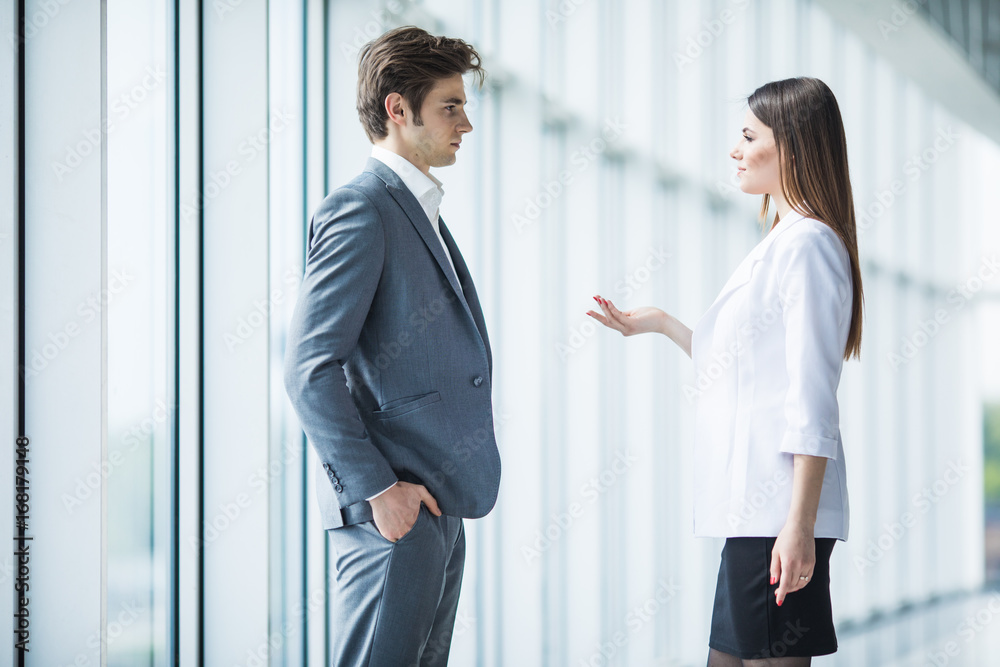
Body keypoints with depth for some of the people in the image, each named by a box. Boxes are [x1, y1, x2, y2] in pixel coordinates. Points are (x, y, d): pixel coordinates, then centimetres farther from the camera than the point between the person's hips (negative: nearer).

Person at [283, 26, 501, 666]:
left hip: (439, 504, 10)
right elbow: (310, 370, -18)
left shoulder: (420, 211, 20)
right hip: (392, 510, -10)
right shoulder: (359, 211, -12)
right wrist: (376, 488, -18)